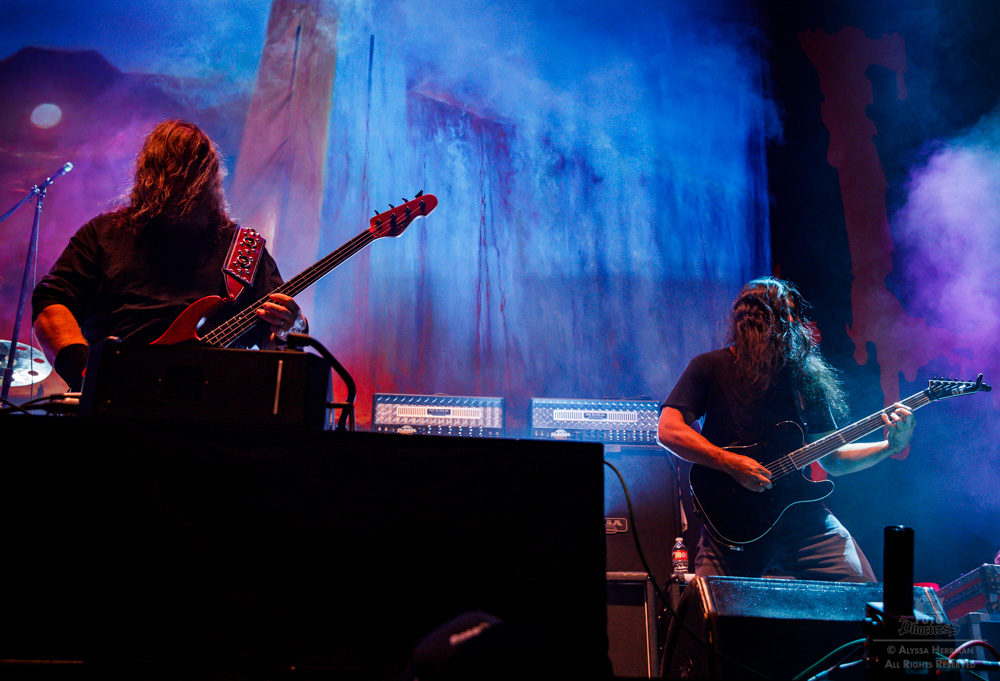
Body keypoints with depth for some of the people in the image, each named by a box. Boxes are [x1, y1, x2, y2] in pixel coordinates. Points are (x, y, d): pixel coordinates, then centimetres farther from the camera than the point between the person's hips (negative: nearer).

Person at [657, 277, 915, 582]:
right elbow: (669, 430, -9)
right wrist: (733, 465, -15)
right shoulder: (710, 367, 2)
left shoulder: (805, 376, 14)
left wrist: (890, 447, 3)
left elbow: (833, 459, 17)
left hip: (801, 517, 4)